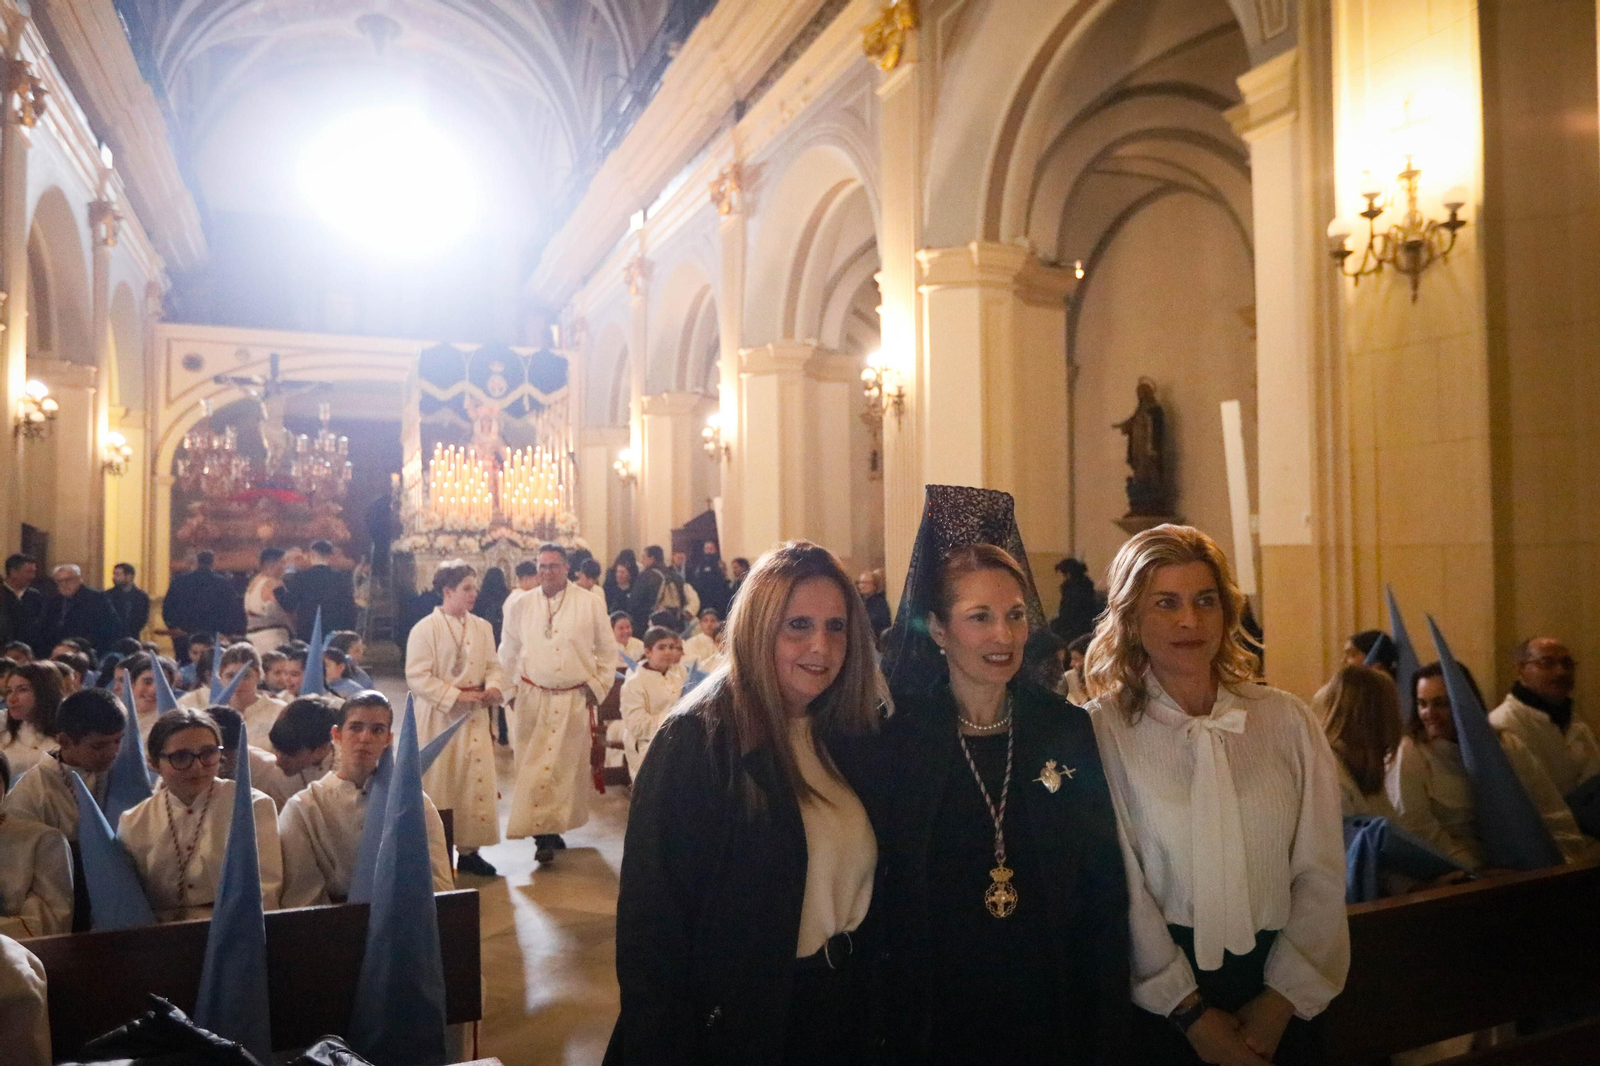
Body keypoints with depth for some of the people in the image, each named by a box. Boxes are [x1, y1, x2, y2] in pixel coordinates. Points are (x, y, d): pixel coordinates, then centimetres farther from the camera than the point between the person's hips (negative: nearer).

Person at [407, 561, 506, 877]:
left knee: (477, 781, 4)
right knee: (439, 784, 4)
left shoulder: (482, 627, 7)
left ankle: (469, 849, 16)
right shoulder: (425, 629, -9)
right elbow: (417, 677, -13)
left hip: (475, 719, 5)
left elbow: (493, 666, 11)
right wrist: (456, 696, -18)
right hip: (439, 718, -5)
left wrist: (494, 687, -11)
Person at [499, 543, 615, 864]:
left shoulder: (588, 604, -2)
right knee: (534, 767, -4)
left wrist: (598, 686, 1)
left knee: (569, 765, 8)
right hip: (533, 699, 0)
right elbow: (508, 653, 12)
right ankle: (543, 834, 2)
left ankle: (557, 826, 23)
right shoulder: (522, 606, 3)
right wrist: (513, 686, 6)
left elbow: (608, 650, 5)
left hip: (574, 699, 0)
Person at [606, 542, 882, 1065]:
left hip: (845, 1011, 6)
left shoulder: (852, 738, -1)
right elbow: (651, 918, -20)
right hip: (736, 1022, -5)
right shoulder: (697, 741, -20)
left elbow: (864, 880, 9)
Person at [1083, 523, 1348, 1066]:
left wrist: (1280, 1001, -7)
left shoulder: (1287, 721, -1)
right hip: (1153, 1002, -3)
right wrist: (1192, 1012, -10)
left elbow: (1320, 873, -1)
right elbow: (1117, 887, -10)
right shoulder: (1101, 732, -10)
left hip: (1278, 1006, 3)